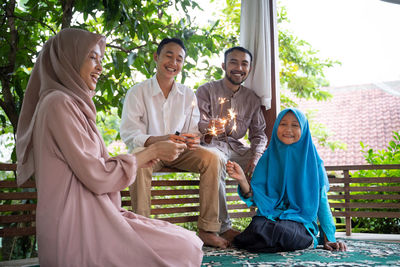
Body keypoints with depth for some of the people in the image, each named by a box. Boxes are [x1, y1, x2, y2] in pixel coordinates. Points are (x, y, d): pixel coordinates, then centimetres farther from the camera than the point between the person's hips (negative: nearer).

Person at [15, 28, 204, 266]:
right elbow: (97, 177, -16)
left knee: (189, 241, 6)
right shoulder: (59, 102, -13)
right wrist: (153, 152, -6)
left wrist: (142, 159, 11)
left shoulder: (75, 103, 17)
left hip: (90, 217, 9)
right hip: (78, 229, -9)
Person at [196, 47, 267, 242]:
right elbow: (196, 125, -8)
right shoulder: (207, 91, 2)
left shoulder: (252, 99, 15)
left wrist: (255, 157, -10)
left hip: (236, 146, 5)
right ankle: (223, 227, -34)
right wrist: (209, 127, -34)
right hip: (210, 144, -4)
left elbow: (258, 133, 11)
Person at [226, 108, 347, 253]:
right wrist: (242, 180, -20)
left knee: (283, 232, -35)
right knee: (257, 229, -32)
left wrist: (328, 238, -1)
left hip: (300, 220, -2)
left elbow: (321, 201, 6)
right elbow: (255, 198, 0)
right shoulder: (268, 158, 7)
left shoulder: (312, 161, 3)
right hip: (269, 216, 2)